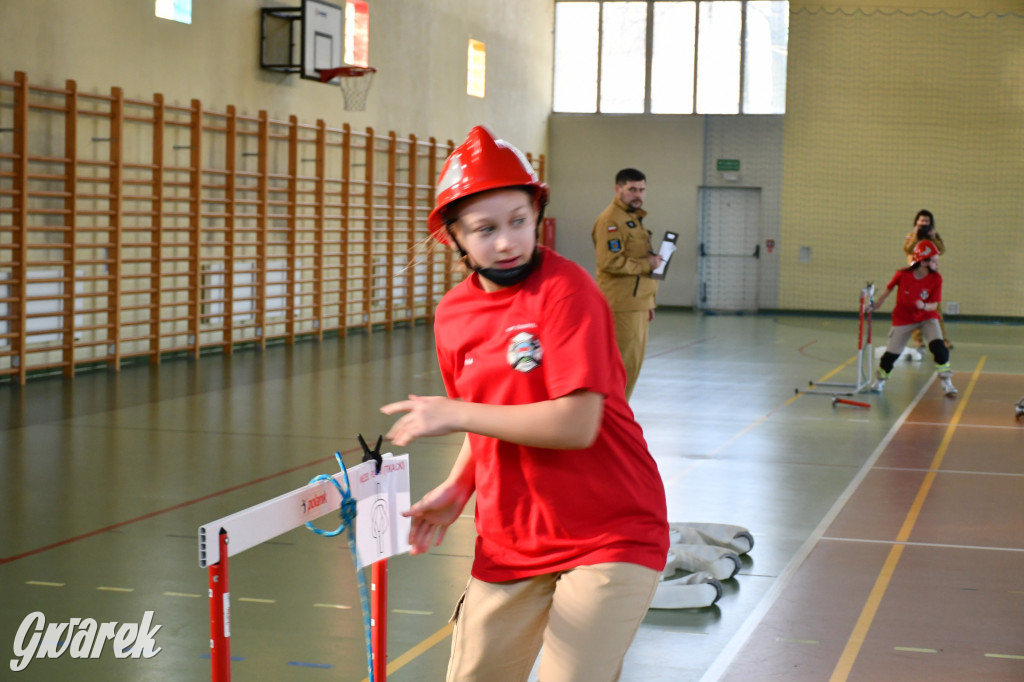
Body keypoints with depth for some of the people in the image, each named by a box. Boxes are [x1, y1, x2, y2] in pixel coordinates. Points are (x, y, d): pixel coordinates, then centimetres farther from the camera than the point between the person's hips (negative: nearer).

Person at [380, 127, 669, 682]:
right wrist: (458, 489, 4)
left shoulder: (567, 290, -17)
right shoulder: (451, 315, 4)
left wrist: (456, 414, -18)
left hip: (608, 537, -6)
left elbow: (575, 424, -25)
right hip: (509, 544, 6)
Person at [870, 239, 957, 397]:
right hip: (903, 318, -1)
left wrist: (924, 306, -36)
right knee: (892, 353, 2)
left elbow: (934, 305, -15)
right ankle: (880, 379, 27)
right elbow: (890, 288, 0)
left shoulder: (936, 279, -17)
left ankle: (946, 382, -9)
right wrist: (879, 302, 12)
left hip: (927, 317, 1)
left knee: (938, 346, -19)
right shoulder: (903, 275, -20)